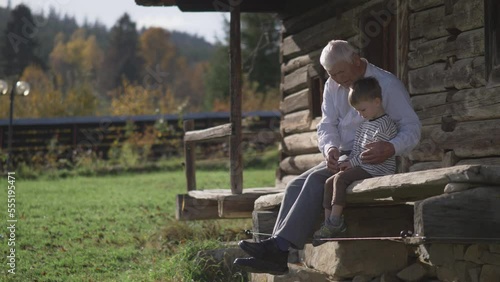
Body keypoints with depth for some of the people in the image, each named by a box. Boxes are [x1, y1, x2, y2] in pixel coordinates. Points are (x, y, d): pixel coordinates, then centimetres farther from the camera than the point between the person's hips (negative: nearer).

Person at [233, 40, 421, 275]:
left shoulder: (387, 84, -9)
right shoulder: (333, 86, 11)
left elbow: (412, 127, -11)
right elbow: (327, 125, 7)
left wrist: (391, 149, -33)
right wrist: (330, 148, -18)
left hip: (371, 163, -7)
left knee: (317, 179, -29)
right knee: (296, 185, -17)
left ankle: (280, 244, -36)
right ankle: (276, 257, -27)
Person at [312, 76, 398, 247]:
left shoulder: (385, 125, -13)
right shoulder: (365, 124, 18)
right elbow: (357, 147, 22)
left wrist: (352, 163, -14)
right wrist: (349, 161, 2)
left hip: (378, 169, -10)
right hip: (362, 168, 10)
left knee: (340, 178, -25)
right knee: (329, 182, -3)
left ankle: (335, 221, -25)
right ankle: (328, 222, -7)